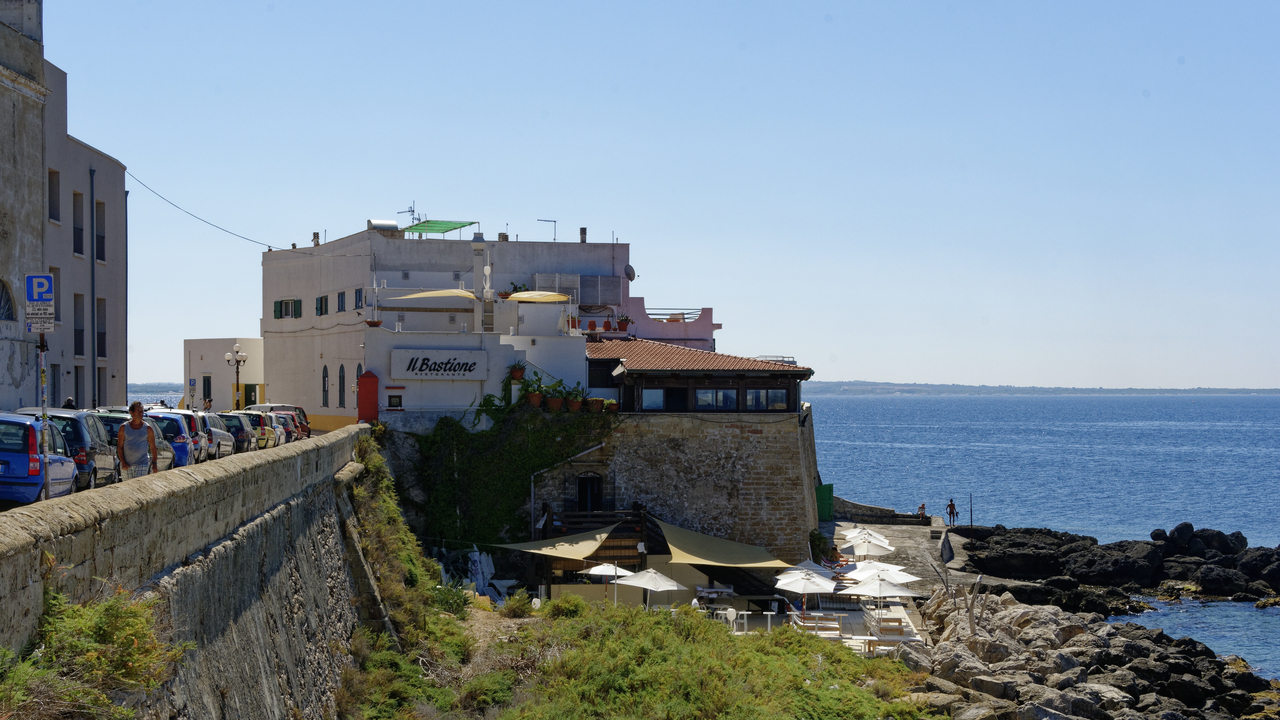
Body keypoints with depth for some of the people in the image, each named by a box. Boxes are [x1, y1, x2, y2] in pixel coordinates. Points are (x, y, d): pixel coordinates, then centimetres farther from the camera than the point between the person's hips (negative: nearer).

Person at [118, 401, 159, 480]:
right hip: (127, 465, 2)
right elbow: (119, 447, 2)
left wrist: (154, 464, 1)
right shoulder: (124, 428, 2)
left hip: (142, 464, -2)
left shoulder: (147, 428, 1)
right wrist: (123, 462, -8)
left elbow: (153, 447, 5)